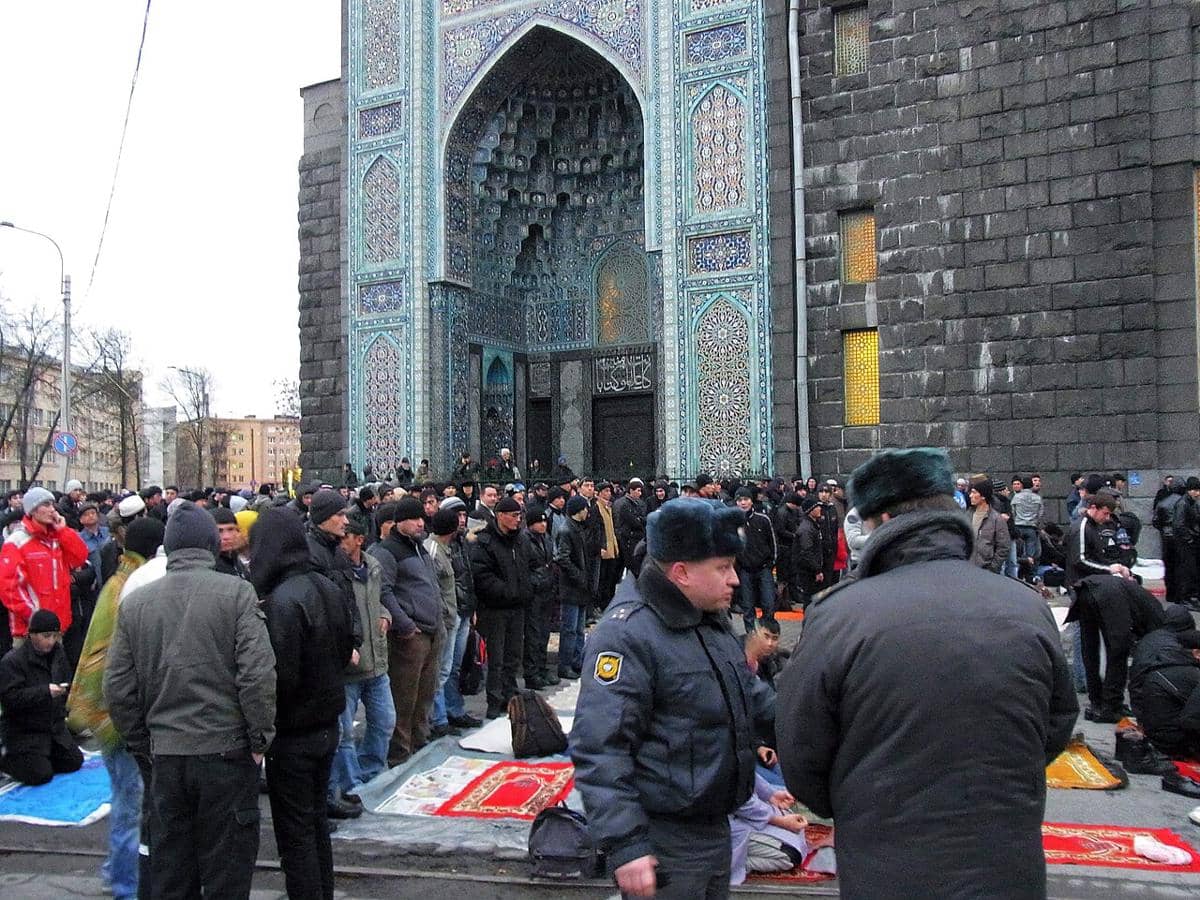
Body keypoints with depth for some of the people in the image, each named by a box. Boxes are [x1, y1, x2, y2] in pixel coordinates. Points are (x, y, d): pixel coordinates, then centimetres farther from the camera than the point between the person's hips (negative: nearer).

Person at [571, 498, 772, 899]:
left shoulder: (712, 618, 8)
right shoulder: (627, 635, -23)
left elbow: (748, 693, 21)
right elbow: (599, 749, -26)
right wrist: (625, 845, -27)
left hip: (715, 827, 9)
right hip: (663, 845, -9)